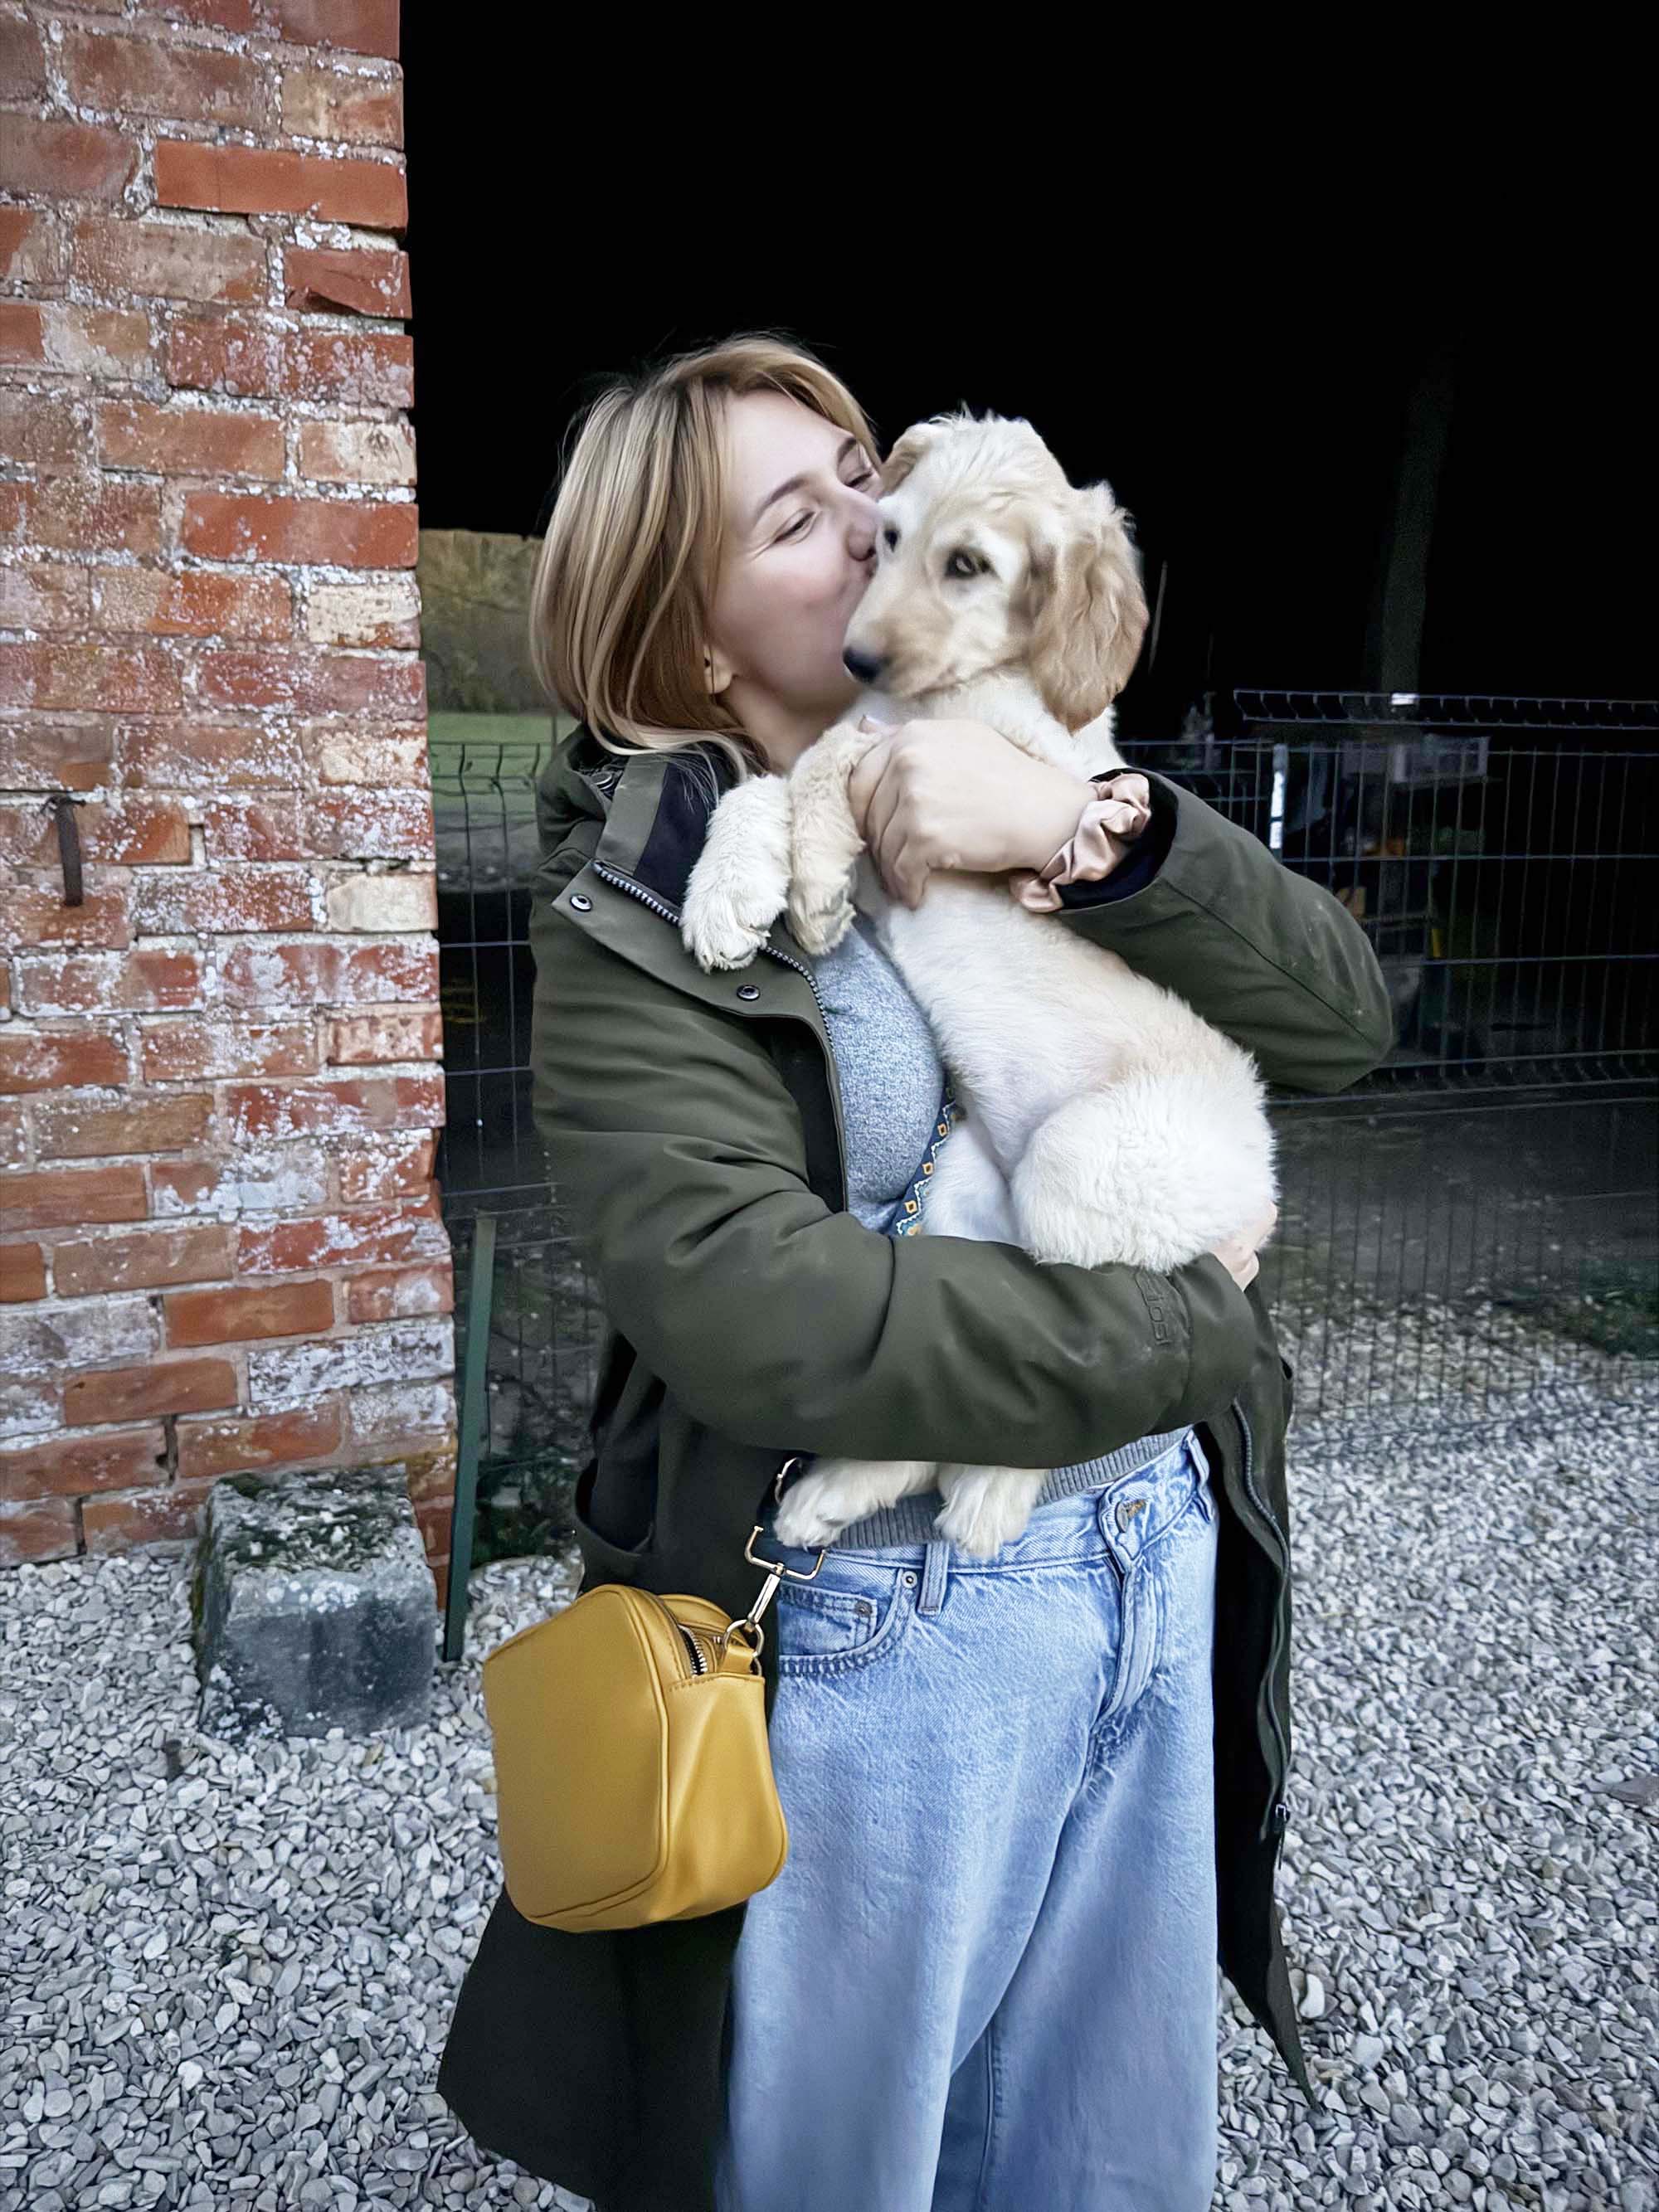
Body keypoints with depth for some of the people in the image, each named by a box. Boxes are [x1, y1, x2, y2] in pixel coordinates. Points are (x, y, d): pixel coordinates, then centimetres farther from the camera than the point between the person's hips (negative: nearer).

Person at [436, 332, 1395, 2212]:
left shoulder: (1033, 789, 3)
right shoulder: (642, 906, -13)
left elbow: (1340, 1016, -5)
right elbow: (749, 1305, -25)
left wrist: (1091, 837, -22)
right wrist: (1187, 1329, -16)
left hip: (1164, 1574, 6)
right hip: (886, 1630, -5)